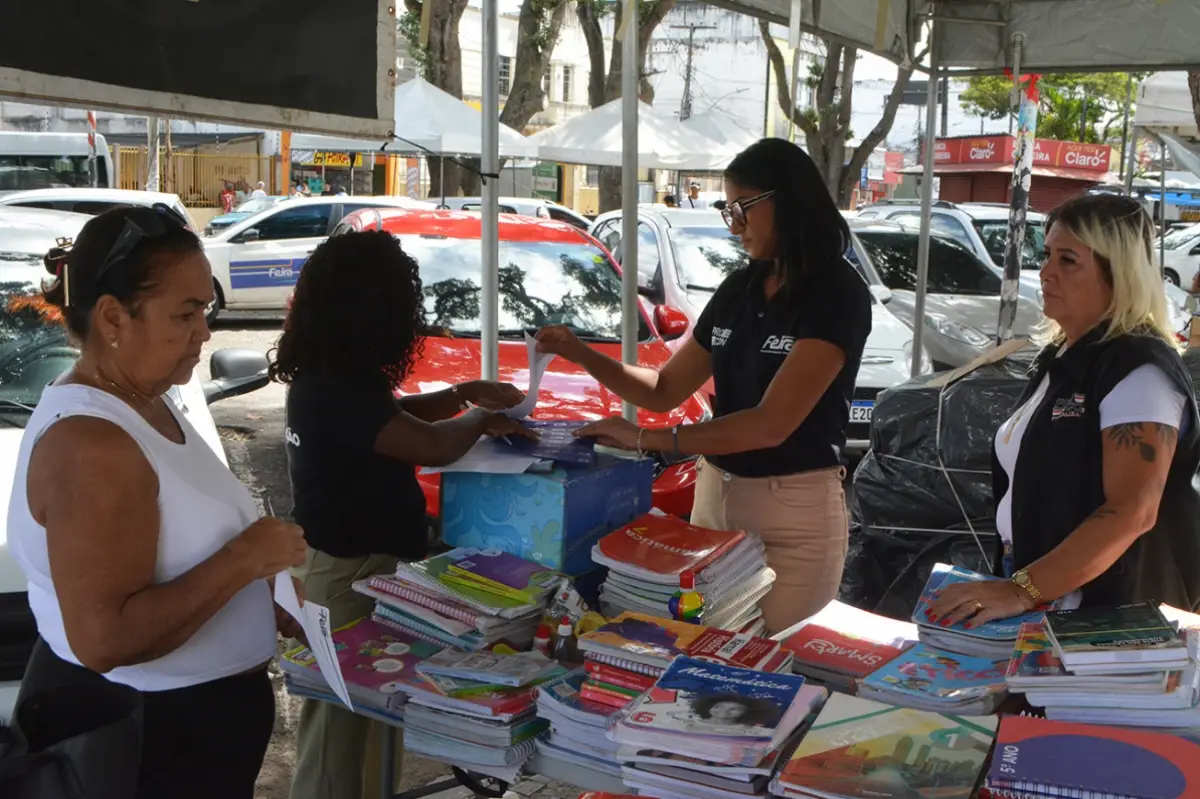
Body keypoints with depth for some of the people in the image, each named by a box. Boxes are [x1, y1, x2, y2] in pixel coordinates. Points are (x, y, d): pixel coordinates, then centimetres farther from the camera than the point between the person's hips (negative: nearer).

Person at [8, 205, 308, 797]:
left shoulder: (145, 403, 6)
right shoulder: (90, 442, -26)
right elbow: (104, 639, -32)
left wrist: (268, 610, 9)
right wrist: (244, 560, -27)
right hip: (126, 733, -10)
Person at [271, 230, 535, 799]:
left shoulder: (326, 376, 7)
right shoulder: (336, 389, -24)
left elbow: (391, 417, 25)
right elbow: (432, 445, -27)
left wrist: (463, 393, 16)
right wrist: (481, 419, -7)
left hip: (351, 561, 10)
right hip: (347, 573, -10)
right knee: (340, 726, 1)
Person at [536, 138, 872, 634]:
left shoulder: (838, 294, -14)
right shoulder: (739, 288, 7)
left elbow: (772, 423, -23)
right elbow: (664, 391, 11)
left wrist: (646, 440, -23)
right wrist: (580, 353, -2)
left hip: (795, 511, -6)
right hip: (714, 496, 6)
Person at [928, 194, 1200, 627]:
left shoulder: (1139, 370, -18)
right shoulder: (1060, 355, 9)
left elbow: (1132, 512, -27)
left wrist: (1021, 591, -31)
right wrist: (1008, 586, 13)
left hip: (1107, 617, -8)